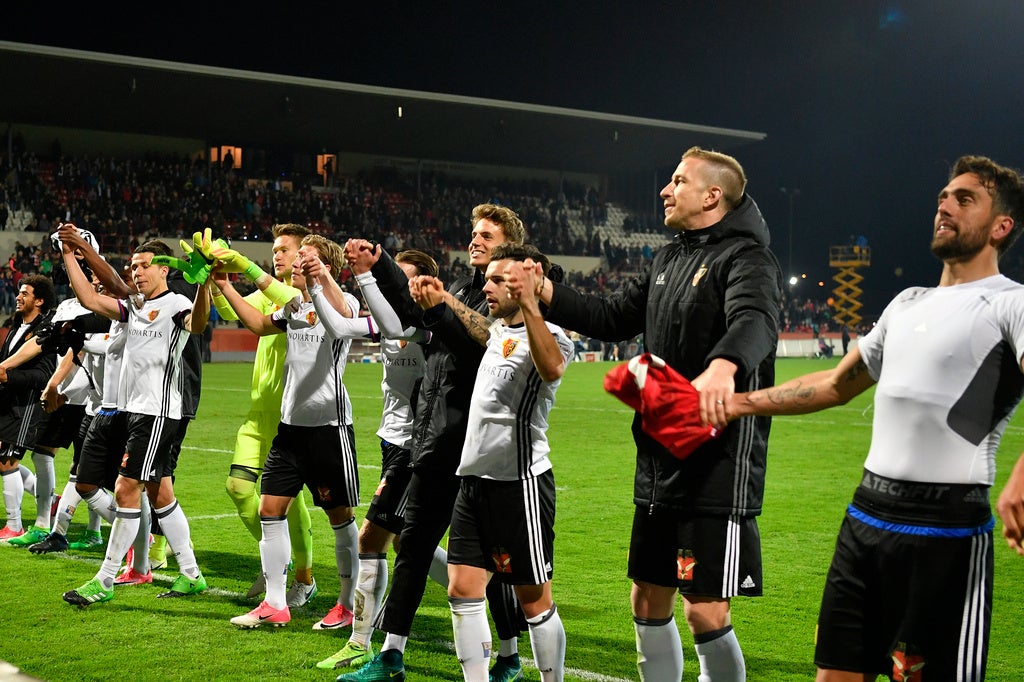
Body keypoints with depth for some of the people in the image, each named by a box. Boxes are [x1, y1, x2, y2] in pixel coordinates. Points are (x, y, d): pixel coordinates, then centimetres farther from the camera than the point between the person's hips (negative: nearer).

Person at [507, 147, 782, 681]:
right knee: (648, 601, 15)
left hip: (720, 462, -9)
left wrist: (723, 365, -55)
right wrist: (544, 292, 10)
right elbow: (614, 317, 23)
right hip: (659, 459, 9)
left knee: (704, 612, -8)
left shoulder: (745, 258, -12)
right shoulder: (668, 260, 16)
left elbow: (754, 320, -33)